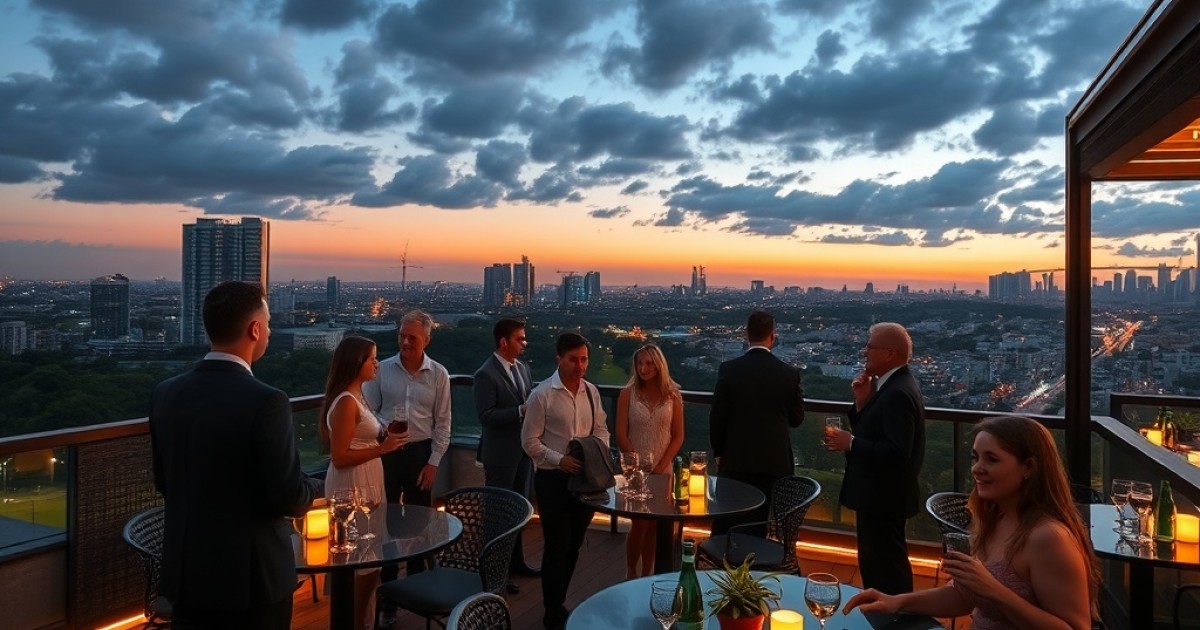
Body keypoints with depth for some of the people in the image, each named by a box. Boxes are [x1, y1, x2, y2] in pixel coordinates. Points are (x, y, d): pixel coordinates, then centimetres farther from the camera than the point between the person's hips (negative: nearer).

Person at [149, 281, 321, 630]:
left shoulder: (165, 393, -3)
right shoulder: (266, 401, -22)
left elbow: (164, 484, 8)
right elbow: (291, 498, -18)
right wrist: (315, 487, 3)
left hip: (186, 571, 6)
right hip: (253, 575, -5)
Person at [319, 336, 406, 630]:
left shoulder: (355, 396, 11)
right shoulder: (346, 402, -19)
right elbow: (339, 458, -21)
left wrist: (385, 436, 5)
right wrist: (383, 448, -21)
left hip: (364, 484, 10)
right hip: (352, 487, -10)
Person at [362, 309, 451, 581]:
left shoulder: (439, 374, -3)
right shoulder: (382, 369, -3)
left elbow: (442, 423, 0)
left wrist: (433, 463, -3)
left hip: (421, 452, 0)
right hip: (386, 452, 0)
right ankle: (385, 582, 23)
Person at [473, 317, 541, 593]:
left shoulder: (523, 368, 8)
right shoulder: (486, 374, -16)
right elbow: (486, 415, -21)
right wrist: (521, 411, -26)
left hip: (523, 450, 8)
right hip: (501, 453, -7)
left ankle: (515, 561, 34)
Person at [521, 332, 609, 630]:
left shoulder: (591, 391, 2)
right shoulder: (542, 395, -14)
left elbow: (601, 429, 12)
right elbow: (530, 441, -11)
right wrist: (560, 460, -22)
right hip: (553, 479, -5)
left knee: (574, 545, 17)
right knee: (557, 547, 3)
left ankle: (558, 603, 36)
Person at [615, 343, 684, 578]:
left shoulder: (672, 395, 0)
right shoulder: (628, 394, -4)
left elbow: (678, 436, 1)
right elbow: (621, 435, -6)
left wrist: (661, 465, -9)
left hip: (662, 470, 2)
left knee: (654, 525, 8)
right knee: (640, 523, -1)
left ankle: (646, 575, 21)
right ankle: (631, 573, 18)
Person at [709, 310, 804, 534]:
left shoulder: (729, 369, -9)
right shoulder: (789, 373, -5)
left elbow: (717, 416, -5)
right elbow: (796, 419, 4)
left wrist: (718, 452, 9)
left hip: (736, 460, -1)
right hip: (775, 462, 1)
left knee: (725, 530, 10)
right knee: (762, 528, 10)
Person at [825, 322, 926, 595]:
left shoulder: (898, 393, -23)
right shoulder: (892, 385, 8)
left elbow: (897, 452, -30)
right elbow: (870, 434, 9)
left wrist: (849, 443, -22)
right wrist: (863, 401, -5)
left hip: (884, 498, -11)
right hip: (880, 494, 11)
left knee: (886, 572, 1)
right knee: (875, 565, 23)